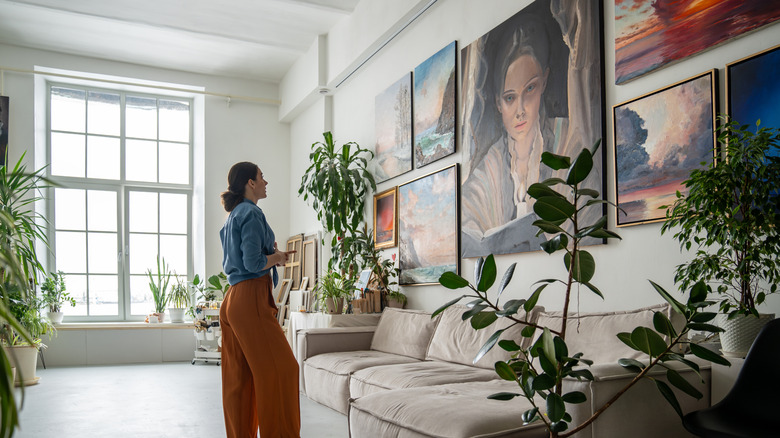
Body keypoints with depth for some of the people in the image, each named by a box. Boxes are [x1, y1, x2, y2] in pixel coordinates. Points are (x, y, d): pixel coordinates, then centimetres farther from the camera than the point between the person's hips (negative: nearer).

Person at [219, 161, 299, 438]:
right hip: (251, 300, -10)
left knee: (238, 378, 11)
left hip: (232, 300, 10)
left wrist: (270, 254, 17)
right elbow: (253, 263, -18)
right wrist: (277, 257, -1)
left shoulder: (232, 217, 20)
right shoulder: (252, 213, -10)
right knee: (280, 369, -5)